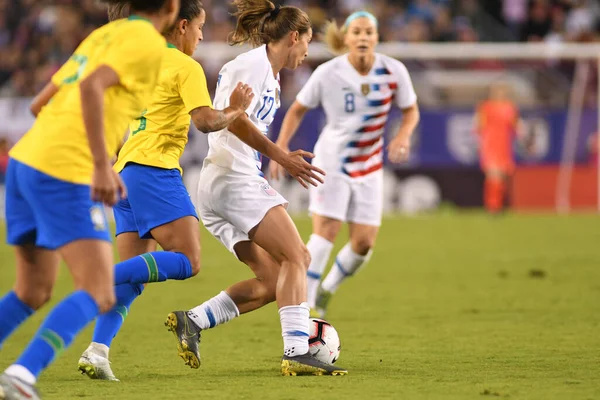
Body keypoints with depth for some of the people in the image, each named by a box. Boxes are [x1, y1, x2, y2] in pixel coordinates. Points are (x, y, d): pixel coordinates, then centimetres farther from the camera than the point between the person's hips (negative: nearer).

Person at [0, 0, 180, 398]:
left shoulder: (105, 34, 20)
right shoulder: (148, 42, -6)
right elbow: (91, 87, -22)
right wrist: (102, 166, -23)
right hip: (65, 174, -9)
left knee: (33, 293, 18)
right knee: (98, 295, -9)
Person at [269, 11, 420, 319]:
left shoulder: (394, 72, -10)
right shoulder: (328, 74, -14)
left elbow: (411, 110, 4)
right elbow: (297, 110, -2)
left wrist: (403, 135, -17)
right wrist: (281, 146, -13)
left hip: (369, 167, 3)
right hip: (331, 162, -3)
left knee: (365, 242, -2)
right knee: (325, 232, -15)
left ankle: (327, 291, 23)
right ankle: (304, 303, -7)